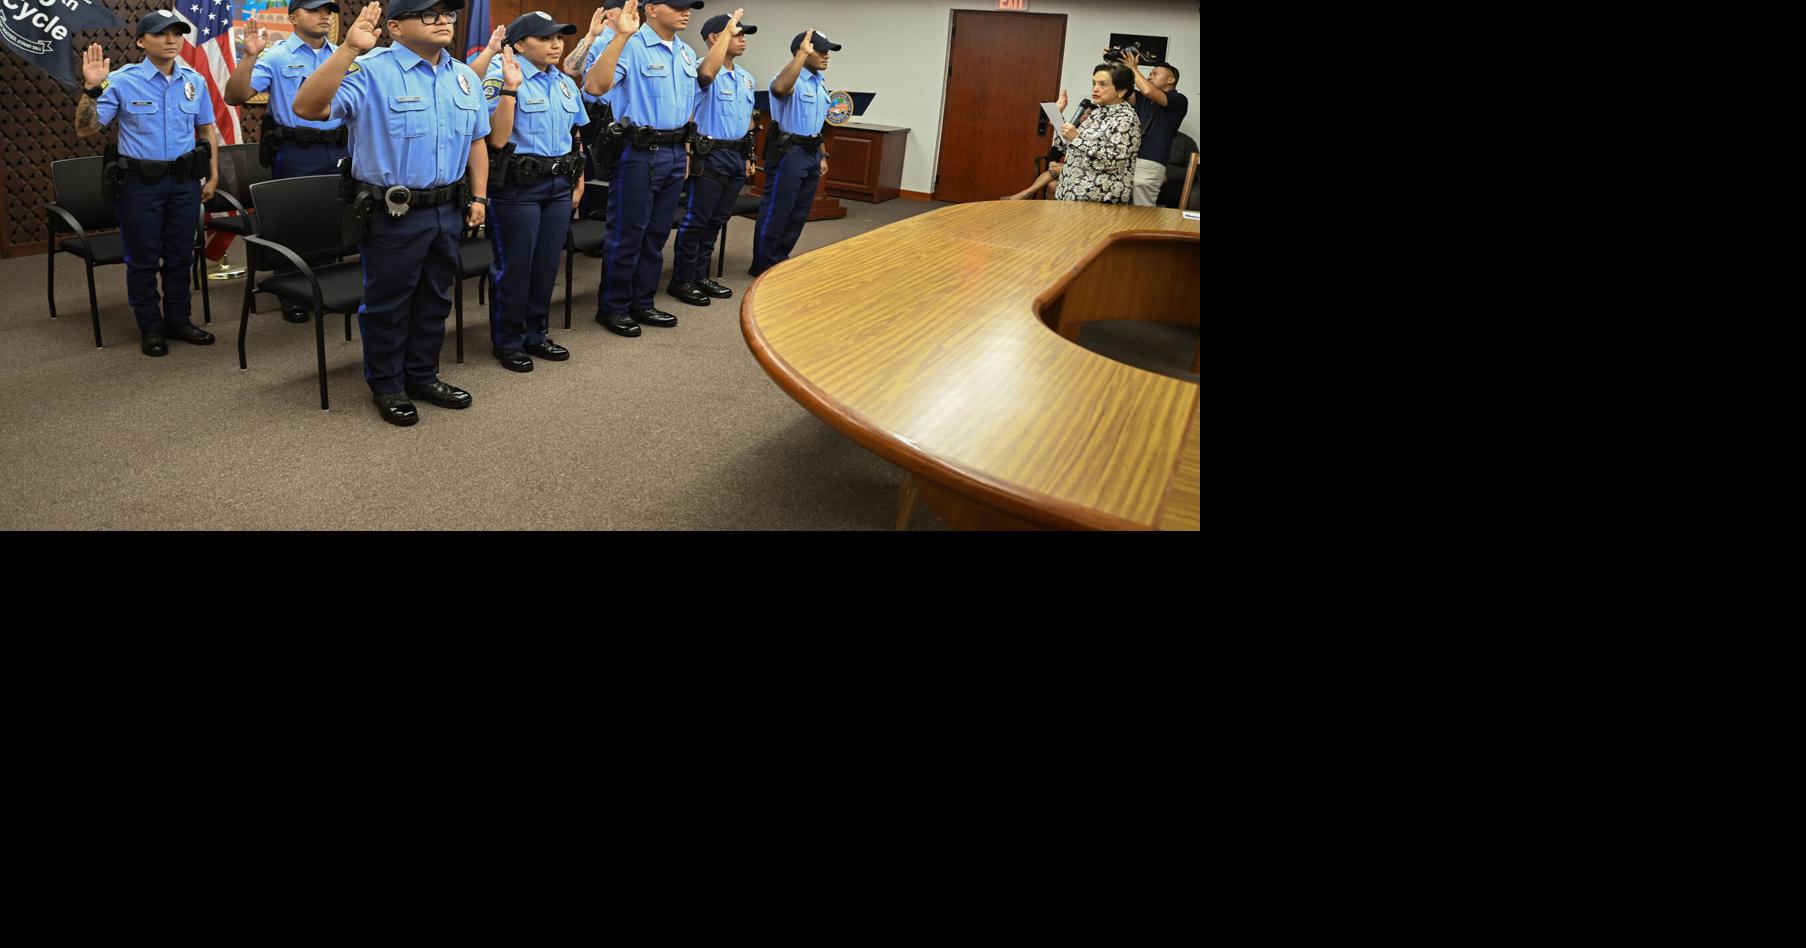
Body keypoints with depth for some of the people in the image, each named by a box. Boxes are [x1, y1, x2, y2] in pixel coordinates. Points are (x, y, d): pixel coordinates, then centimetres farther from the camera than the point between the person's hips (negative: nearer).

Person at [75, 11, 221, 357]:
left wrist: (213, 175, 9)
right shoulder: (122, 81, -8)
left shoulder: (194, 81, 3)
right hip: (140, 183, -3)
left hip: (185, 180, 3)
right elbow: (86, 129, -9)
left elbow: (207, 129, 14)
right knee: (143, 258, 5)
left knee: (180, 255, 11)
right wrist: (91, 88, -22)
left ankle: (178, 320, 24)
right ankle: (150, 328, 15)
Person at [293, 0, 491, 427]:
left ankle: (423, 376, 33)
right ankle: (386, 387, 22)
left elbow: (476, 139, 18)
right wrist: (349, 50, -33)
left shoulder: (464, 76, 8)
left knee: (434, 299, 17)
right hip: (391, 213, -6)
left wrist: (479, 196, 12)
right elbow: (307, 107, -26)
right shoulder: (372, 72, -14)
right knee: (388, 303, 7)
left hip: (447, 210, 6)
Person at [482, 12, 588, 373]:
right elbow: (497, 139, -21)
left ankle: (536, 335, 26)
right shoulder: (502, 78, -11)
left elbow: (575, 137, 20)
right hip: (517, 186, -6)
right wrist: (510, 88, -26)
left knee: (547, 264, 12)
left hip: (559, 185, 6)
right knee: (515, 266, 2)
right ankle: (507, 342, 16)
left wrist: (579, 180, 16)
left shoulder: (566, 83, 11)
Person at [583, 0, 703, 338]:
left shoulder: (687, 53, 12)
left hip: (675, 153, 7)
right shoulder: (631, 47, -13)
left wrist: (686, 150, 18)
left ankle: (642, 304, 24)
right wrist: (622, 36, -33)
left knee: (656, 235, 13)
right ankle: (612, 308, 12)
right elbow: (594, 86, -28)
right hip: (639, 153, -7)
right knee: (627, 235, 0)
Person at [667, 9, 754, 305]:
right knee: (695, 220, -2)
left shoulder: (746, 78, 13)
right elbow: (708, 72, -39)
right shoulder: (707, 73, -13)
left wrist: (748, 156, 19)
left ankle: (700, 276, 23)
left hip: (736, 156, 8)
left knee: (716, 221, 13)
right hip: (710, 156, -8)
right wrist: (728, 29, -29)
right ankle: (681, 280, 6)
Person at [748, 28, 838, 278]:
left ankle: (780, 260, 25)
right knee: (776, 211, -3)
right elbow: (780, 88, -41)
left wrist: (822, 156, 21)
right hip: (788, 152, -9)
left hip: (811, 153, 9)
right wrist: (802, 53, -36)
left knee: (799, 214, 14)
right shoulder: (792, 80, -15)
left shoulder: (821, 83, 14)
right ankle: (763, 266, 6)